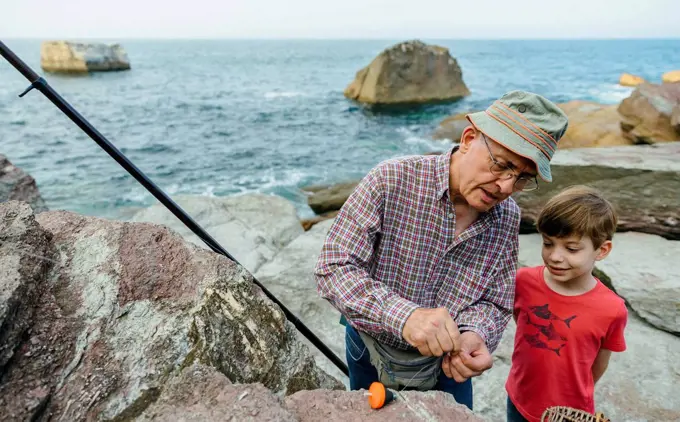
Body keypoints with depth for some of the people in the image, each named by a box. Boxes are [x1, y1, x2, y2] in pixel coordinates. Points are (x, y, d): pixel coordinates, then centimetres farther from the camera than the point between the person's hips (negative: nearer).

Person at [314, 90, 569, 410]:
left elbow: (494, 303, -7)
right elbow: (333, 268, -29)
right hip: (372, 354, -2)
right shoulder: (391, 180, -26)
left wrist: (473, 336, -30)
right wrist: (404, 315, -43)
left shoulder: (507, 218, -12)